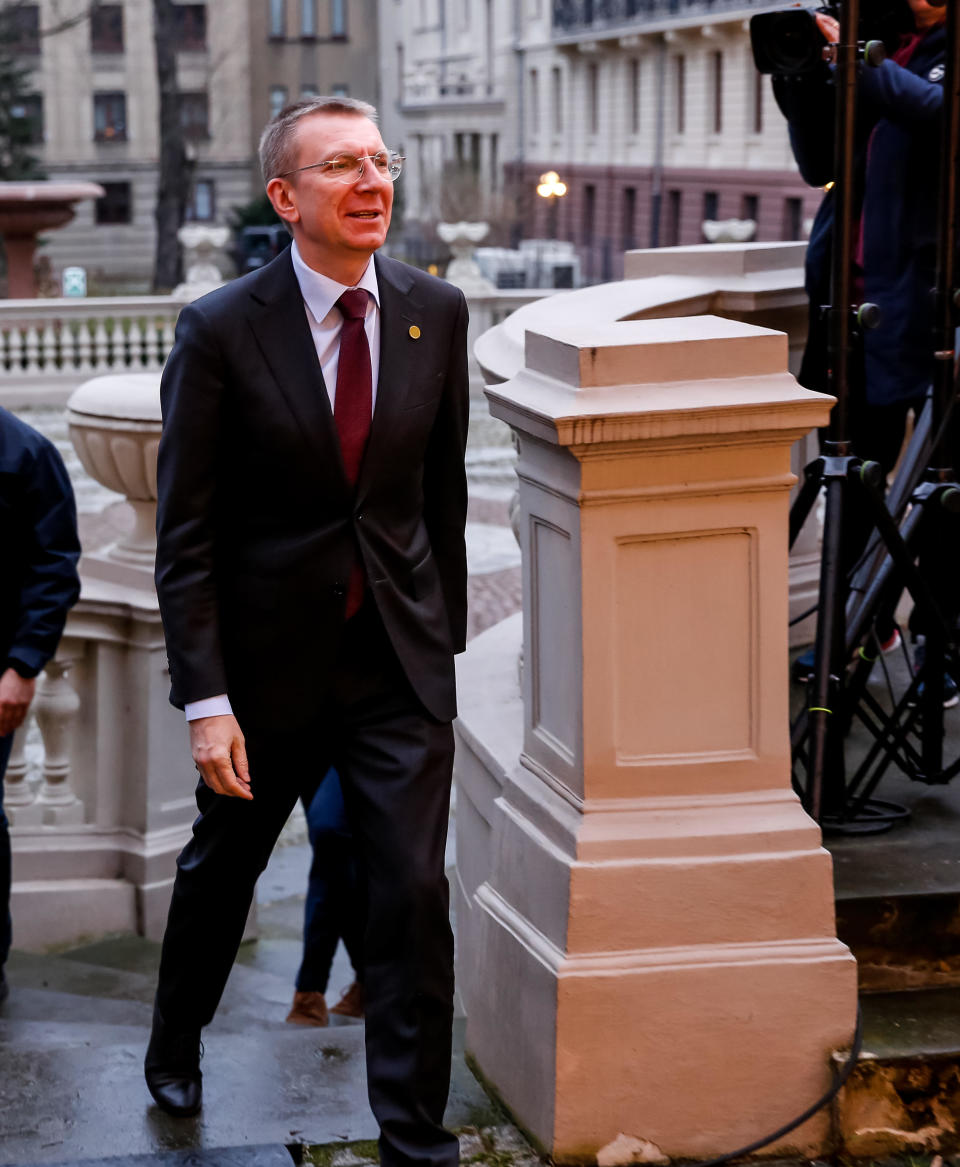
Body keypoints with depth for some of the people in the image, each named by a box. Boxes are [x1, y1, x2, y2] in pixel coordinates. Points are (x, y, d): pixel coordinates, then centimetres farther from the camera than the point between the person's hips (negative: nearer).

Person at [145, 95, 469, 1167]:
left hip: (400, 653, 2)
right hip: (269, 654, -1)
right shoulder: (220, 331, -12)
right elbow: (184, 533, -12)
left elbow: (443, 487, 9)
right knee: (220, 868, 19)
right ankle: (174, 1052, 46)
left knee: (414, 890, -5)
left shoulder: (434, 313, -1)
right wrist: (205, 699, -17)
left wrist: (444, 630, 12)